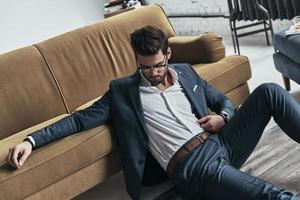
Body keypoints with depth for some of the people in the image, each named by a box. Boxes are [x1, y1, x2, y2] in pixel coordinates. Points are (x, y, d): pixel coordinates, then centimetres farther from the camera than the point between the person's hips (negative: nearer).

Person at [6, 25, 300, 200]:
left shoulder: (185, 72, 17)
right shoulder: (123, 90, 6)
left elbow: (223, 100, 26)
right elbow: (81, 118, 2)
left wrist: (223, 117, 1)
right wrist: (32, 140, -8)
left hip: (222, 143, 5)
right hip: (192, 166, -5)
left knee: (269, 92, -14)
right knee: (216, 174, -42)